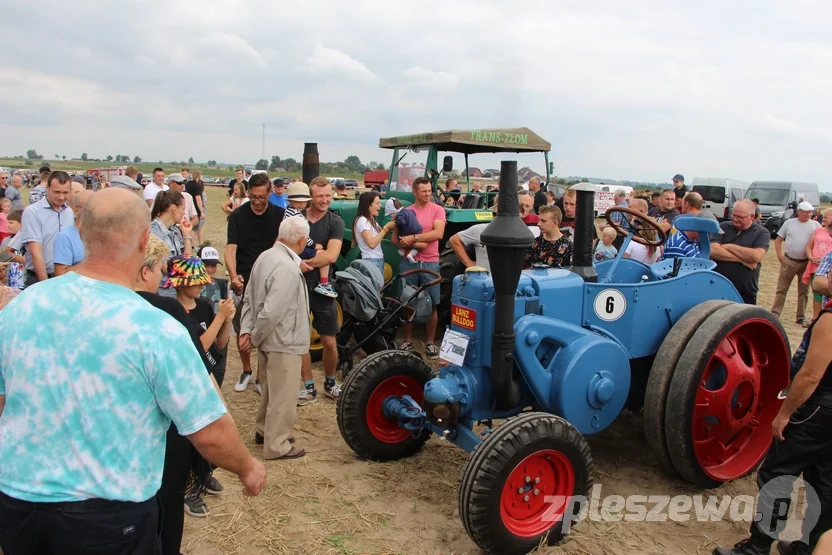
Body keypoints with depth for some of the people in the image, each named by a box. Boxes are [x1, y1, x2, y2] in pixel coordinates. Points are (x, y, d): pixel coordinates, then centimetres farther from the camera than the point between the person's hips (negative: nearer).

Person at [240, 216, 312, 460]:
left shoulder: (266, 257, 2)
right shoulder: (287, 269, -27)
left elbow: (249, 297, 5)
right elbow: (272, 311, -29)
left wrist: (246, 330, 1)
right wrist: (254, 337, -15)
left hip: (268, 339, 9)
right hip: (283, 342, -9)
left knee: (271, 390, 26)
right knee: (282, 396, 6)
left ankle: (264, 431, 42)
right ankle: (277, 446, 19)